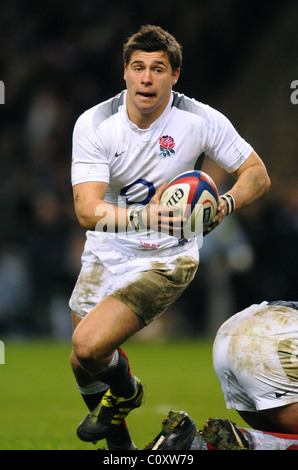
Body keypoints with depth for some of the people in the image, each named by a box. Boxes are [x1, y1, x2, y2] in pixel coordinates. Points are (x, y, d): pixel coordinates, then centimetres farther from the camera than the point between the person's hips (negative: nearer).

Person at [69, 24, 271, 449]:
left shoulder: (201, 120, -14)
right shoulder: (94, 124, -14)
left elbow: (258, 175, -3)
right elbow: (87, 210, -23)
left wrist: (226, 204, -25)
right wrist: (140, 216, -43)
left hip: (166, 259, -3)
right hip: (107, 252, 3)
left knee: (90, 346, -21)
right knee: (84, 366, 10)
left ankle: (124, 391, 14)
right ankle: (117, 437, 40)